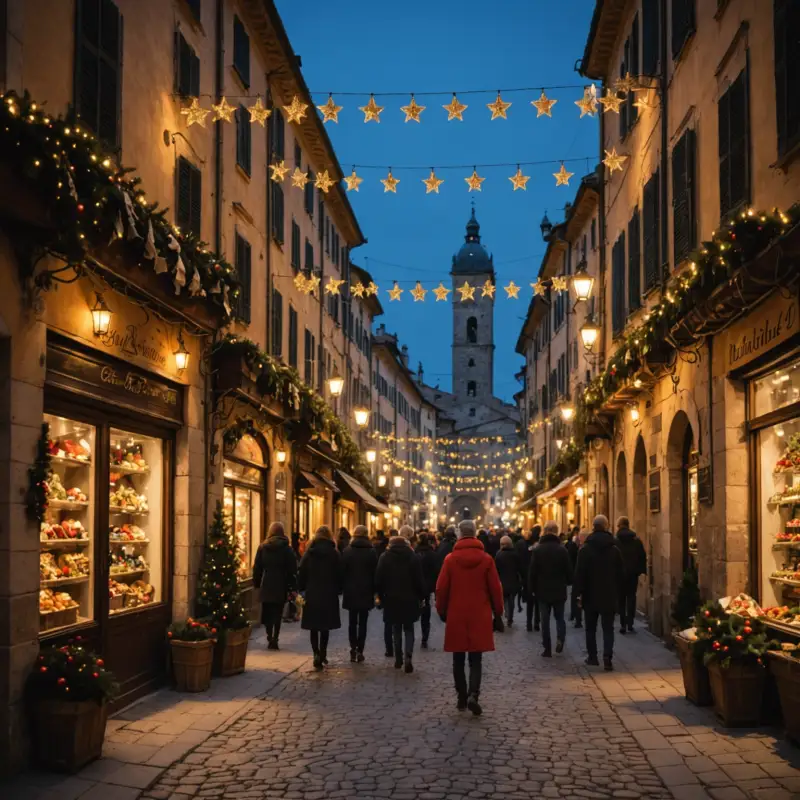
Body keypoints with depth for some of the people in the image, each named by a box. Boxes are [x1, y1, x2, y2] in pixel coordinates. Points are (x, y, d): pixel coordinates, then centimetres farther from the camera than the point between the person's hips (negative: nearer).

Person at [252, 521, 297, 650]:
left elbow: (257, 568, 6)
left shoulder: (262, 547, 4)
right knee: (277, 613, 2)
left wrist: (257, 583, 12)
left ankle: (270, 637, 4)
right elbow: (292, 570, -3)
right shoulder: (287, 549, -1)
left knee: (267, 613, 11)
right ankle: (274, 639, -5)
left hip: (266, 586, 1)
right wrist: (291, 585, 1)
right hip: (281, 586, -1)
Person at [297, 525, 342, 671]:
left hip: (312, 594, 1)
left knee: (314, 626, 7)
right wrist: (338, 590, 7)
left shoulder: (309, 553, -1)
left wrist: (301, 588, 10)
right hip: (329, 594, 0)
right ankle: (322, 654, 11)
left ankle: (317, 653, -11)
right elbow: (339, 575, -4)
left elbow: (301, 573, 0)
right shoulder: (334, 553, -4)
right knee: (325, 627, 11)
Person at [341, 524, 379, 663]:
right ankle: (360, 650, -1)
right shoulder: (372, 552, -3)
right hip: (366, 592, -1)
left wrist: (343, 588, 5)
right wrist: (374, 590, 5)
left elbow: (342, 571, -2)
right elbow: (375, 572, -3)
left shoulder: (347, 551, -2)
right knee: (362, 622, 3)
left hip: (351, 591, 1)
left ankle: (353, 649, 3)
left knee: (352, 621, 10)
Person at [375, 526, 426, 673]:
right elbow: (419, 580, -5)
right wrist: (421, 597, 6)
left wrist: (381, 596, 10)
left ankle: (398, 658, 16)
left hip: (392, 600, 1)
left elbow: (378, 580, -2)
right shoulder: (413, 557, -6)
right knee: (408, 629, 7)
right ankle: (408, 656, -13)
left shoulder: (385, 558, -3)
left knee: (396, 629, 14)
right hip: (409, 600, -1)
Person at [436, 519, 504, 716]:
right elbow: (495, 588, -2)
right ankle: (473, 695, -15)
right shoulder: (486, 559, -5)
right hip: (479, 617, 0)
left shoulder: (450, 559, -5)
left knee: (458, 660, 12)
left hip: (456, 616, 0)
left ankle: (462, 697, 15)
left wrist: (442, 611, 11)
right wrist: (498, 611, 11)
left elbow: (441, 588, -2)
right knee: (476, 660, 3)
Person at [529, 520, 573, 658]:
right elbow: (569, 570, -3)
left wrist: (531, 588, 4)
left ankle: (547, 648, 5)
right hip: (559, 590, 0)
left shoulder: (537, 549, -6)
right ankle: (560, 638, -11)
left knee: (545, 619, 6)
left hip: (543, 590, 0)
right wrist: (568, 583, 16)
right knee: (559, 617, 14)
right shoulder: (562, 549, -7)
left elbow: (532, 571, -5)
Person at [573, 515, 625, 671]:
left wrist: (579, 592, -3)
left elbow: (579, 573, -9)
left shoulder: (585, 549, -7)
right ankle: (607, 658, -11)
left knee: (591, 628, 13)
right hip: (609, 595, 1)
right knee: (608, 628, 1)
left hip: (591, 595, -1)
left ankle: (592, 657, 17)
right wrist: (617, 592, 14)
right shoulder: (614, 549, 1)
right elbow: (621, 574, 5)